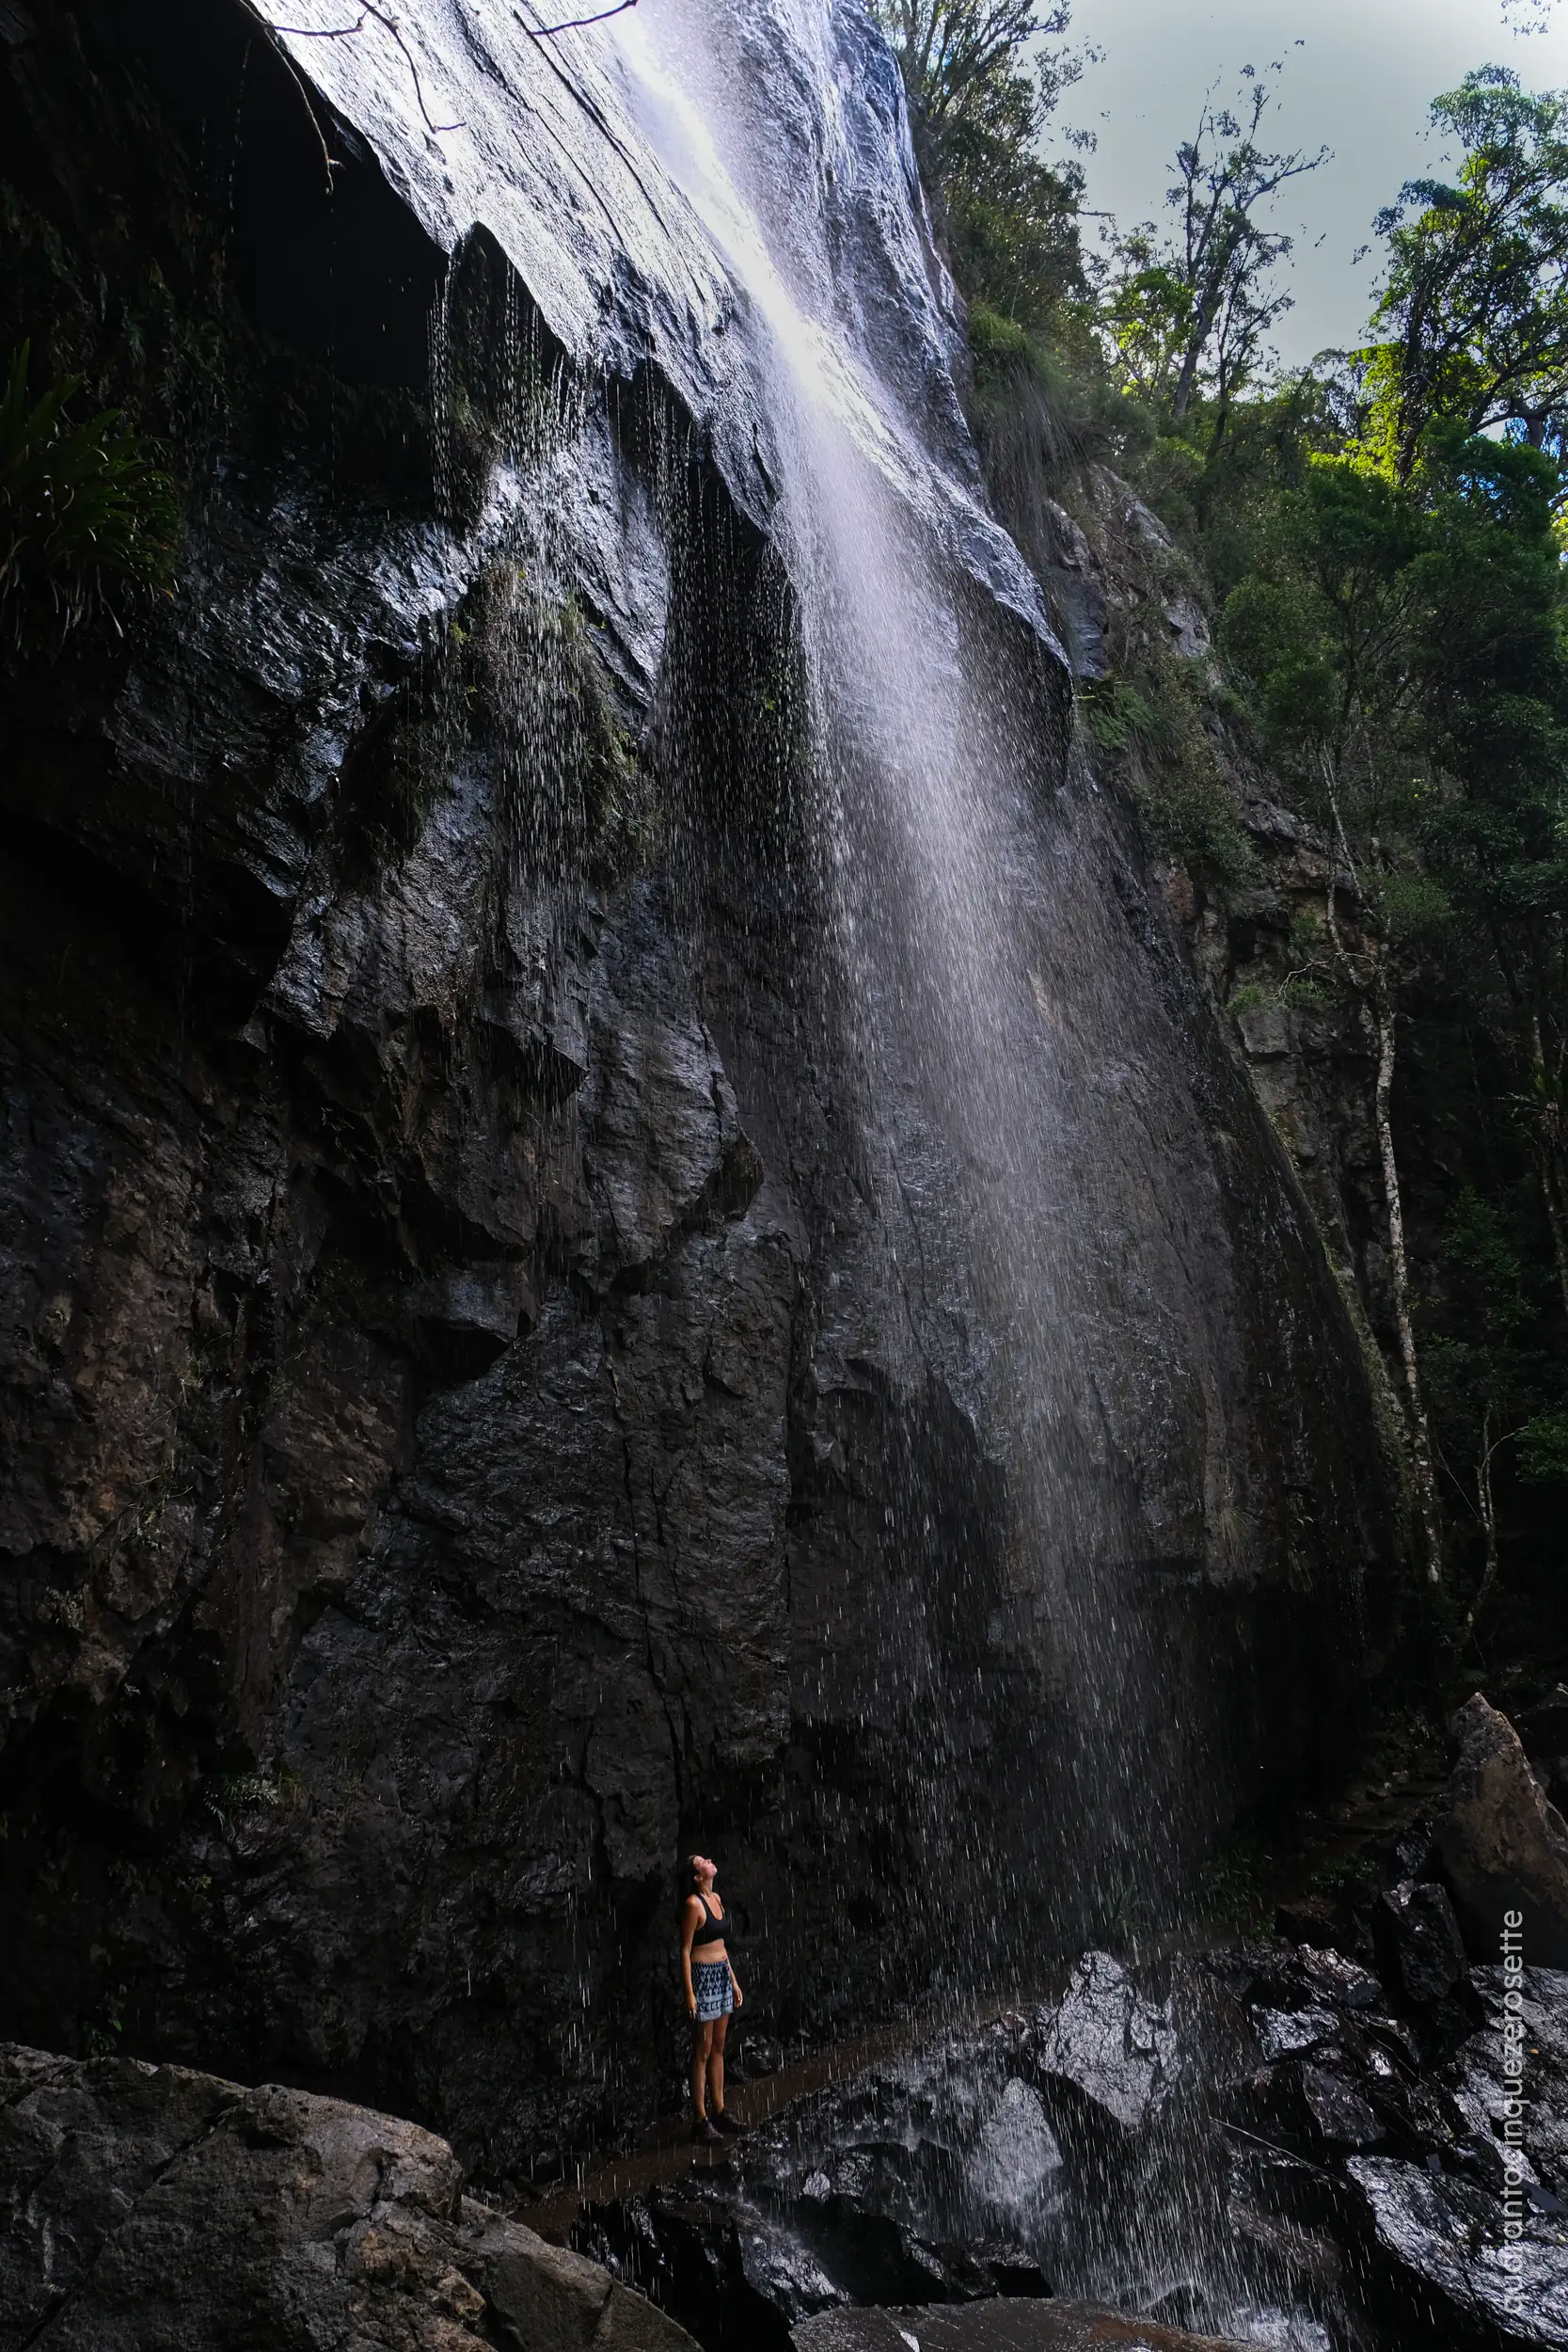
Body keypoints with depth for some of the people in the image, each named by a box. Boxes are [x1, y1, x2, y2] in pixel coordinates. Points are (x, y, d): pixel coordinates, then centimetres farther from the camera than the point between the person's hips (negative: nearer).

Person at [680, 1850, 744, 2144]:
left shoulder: (716, 1898, 8)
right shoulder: (693, 1904, -16)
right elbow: (685, 1950, -15)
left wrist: (734, 1981, 18)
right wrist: (689, 1993, -18)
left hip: (722, 1975, 8)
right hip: (703, 1976, -8)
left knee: (718, 2048, 14)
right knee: (703, 2051, -1)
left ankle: (718, 2111, 23)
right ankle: (700, 2120, 7)